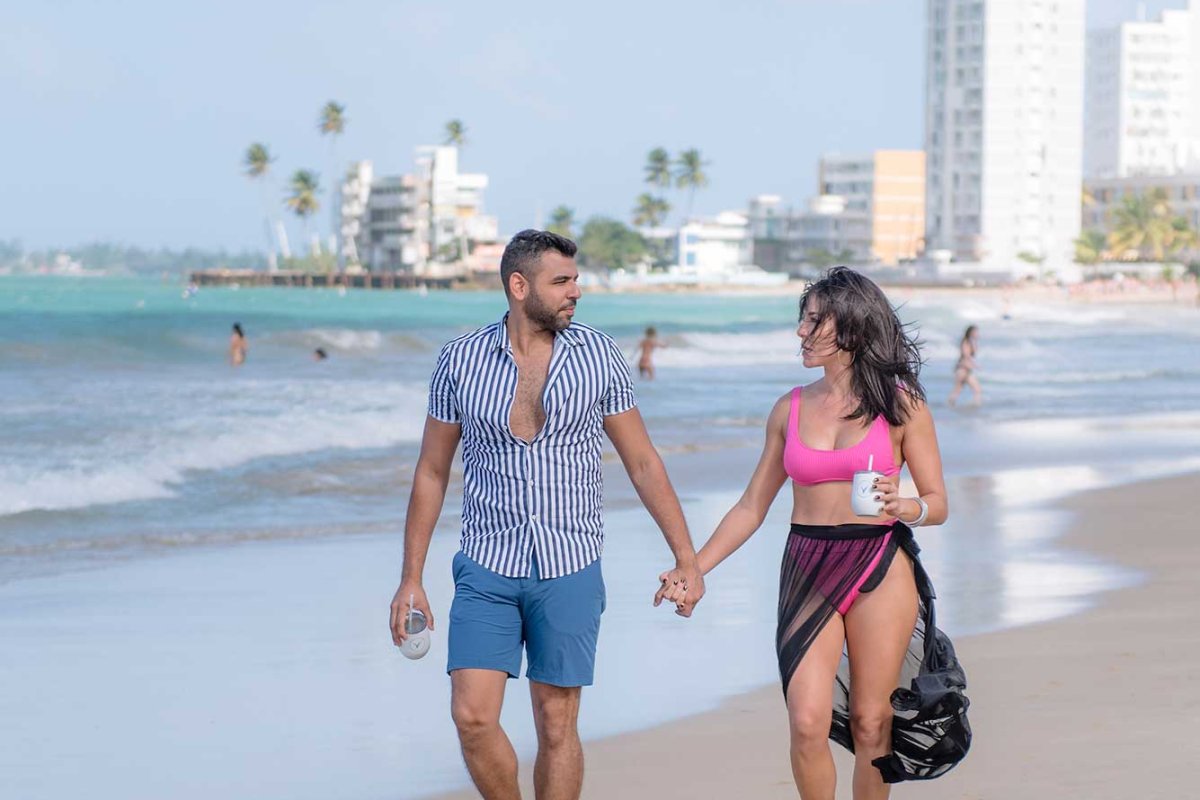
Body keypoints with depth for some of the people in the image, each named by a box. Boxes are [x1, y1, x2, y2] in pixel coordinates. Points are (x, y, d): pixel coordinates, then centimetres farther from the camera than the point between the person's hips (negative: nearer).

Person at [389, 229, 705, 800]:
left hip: (570, 571, 0)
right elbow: (431, 473, 7)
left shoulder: (598, 356, -1)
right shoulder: (460, 360, -1)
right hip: (486, 568, 0)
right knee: (473, 717, -9)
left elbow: (642, 462, 5)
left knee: (557, 726, 4)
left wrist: (686, 559, 2)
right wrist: (410, 578, 5)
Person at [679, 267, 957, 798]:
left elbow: (937, 504, 2)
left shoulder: (900, 404, 0)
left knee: (870, 724, -1)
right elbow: (752, 506, 14)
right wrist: (694, 568, 7)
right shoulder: (791, 409, 9)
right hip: (808, 572, 2)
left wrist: (902, 506, -20)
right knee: (808, 724, -8)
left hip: (880, 572, -2)